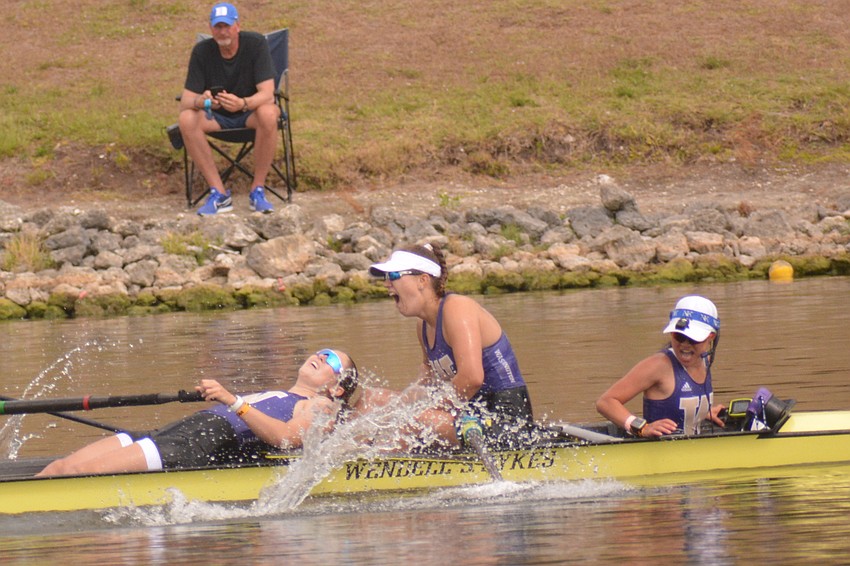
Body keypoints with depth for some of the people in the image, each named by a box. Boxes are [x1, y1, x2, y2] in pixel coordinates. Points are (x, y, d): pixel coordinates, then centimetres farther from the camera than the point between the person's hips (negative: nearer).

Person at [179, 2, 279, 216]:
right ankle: (219, 194, -24)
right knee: (186, 119, -30)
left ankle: (258, 190, -22)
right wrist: (201, 101, -40)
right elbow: (186, 101, -15)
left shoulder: (255, 44, -17)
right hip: (216, 117, 2)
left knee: (268, 115, -37)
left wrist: (242, 103, -46)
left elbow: (267, 94, -24)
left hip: (249, 112, -2)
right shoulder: (202, 51, -12)